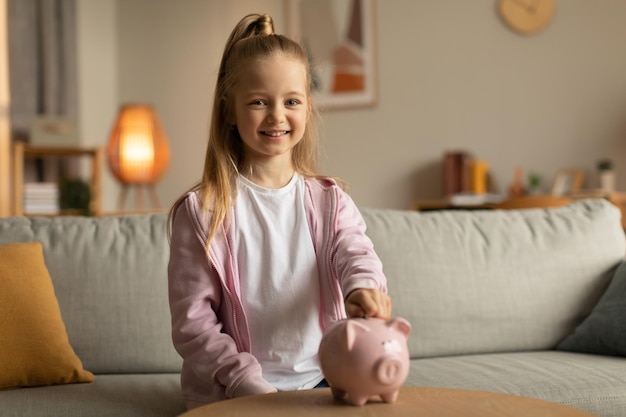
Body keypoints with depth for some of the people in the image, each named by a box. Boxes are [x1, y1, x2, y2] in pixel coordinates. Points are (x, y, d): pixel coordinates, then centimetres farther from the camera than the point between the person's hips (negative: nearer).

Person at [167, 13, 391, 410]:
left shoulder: (330, 200, 8)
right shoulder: (201, 211, -3)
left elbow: (355, 252, -11)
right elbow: (191, 320, -4)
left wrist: (364, 286, -34)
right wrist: (248, 383, -15)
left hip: (322, 379, 3)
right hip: (236, 391, -3)